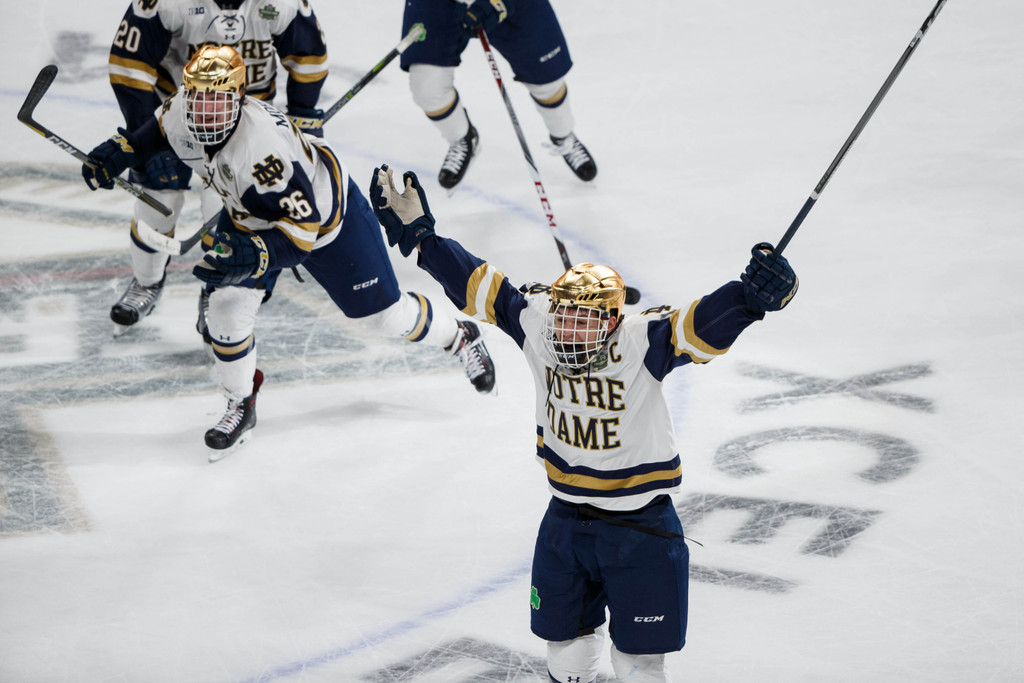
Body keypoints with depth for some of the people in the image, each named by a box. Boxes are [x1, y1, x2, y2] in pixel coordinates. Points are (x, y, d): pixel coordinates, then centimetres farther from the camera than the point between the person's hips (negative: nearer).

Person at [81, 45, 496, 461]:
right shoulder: (181, 113, -24)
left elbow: (301, 230, -42)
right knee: (227, 308, -10)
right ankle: (241, 405, 12)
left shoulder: (263, 148, -45)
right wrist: (121, 151, -6)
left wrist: (253, 257, -55)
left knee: (384, 312, 8)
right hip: (249, 213, 6)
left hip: (326, 212, -6)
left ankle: (460, 337, 37)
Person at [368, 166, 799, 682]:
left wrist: (752, 295, -54)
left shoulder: (642, 344, -21)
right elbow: (478, 285, 0)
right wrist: (416, 234, 1)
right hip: (566, 519, 4)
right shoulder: (535, 325, -9)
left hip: (640, 527, -4)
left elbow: (703, 325, -36)